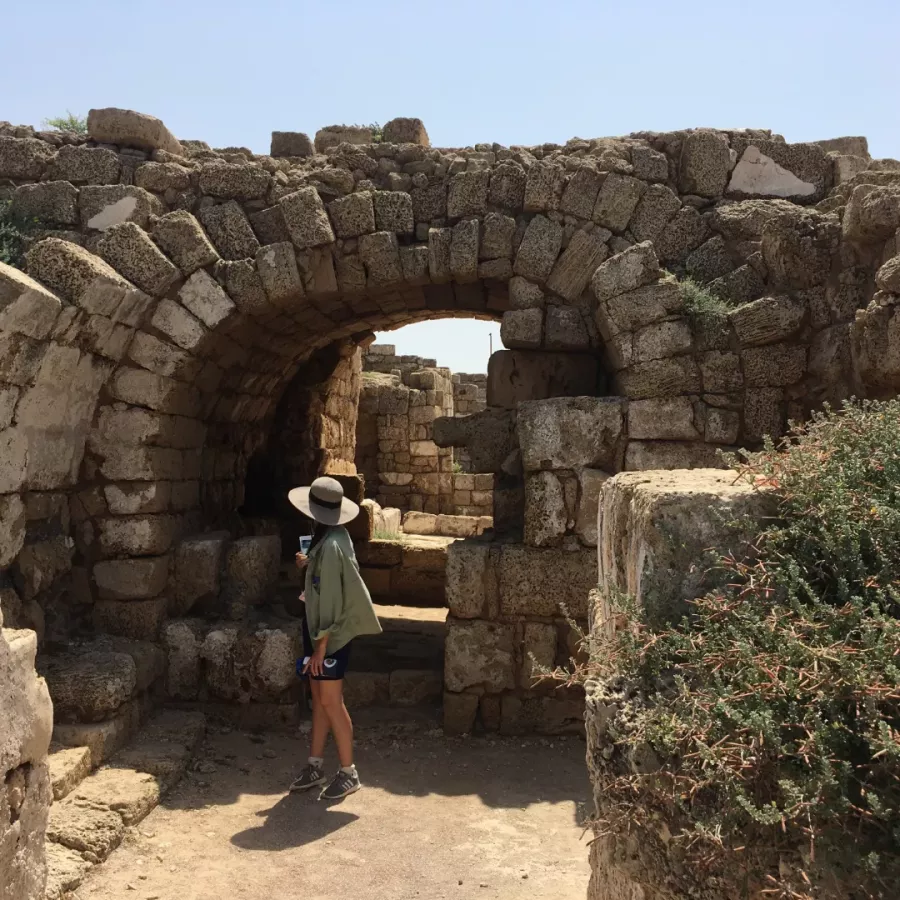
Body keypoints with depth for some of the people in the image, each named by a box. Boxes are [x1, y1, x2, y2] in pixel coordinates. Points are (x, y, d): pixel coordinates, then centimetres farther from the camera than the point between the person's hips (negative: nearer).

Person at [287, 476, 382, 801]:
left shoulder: (331, 545, -23)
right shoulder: (330, 538, 6)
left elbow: (330, 599, -23)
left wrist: (321, 645, -20)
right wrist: (309, 565, 6)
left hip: (331, 634, -9)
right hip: (318, 628, 9)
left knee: (330, 702, 0)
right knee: (319, 698, 15)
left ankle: (348, 773, 12)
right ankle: (315, 766, 26)